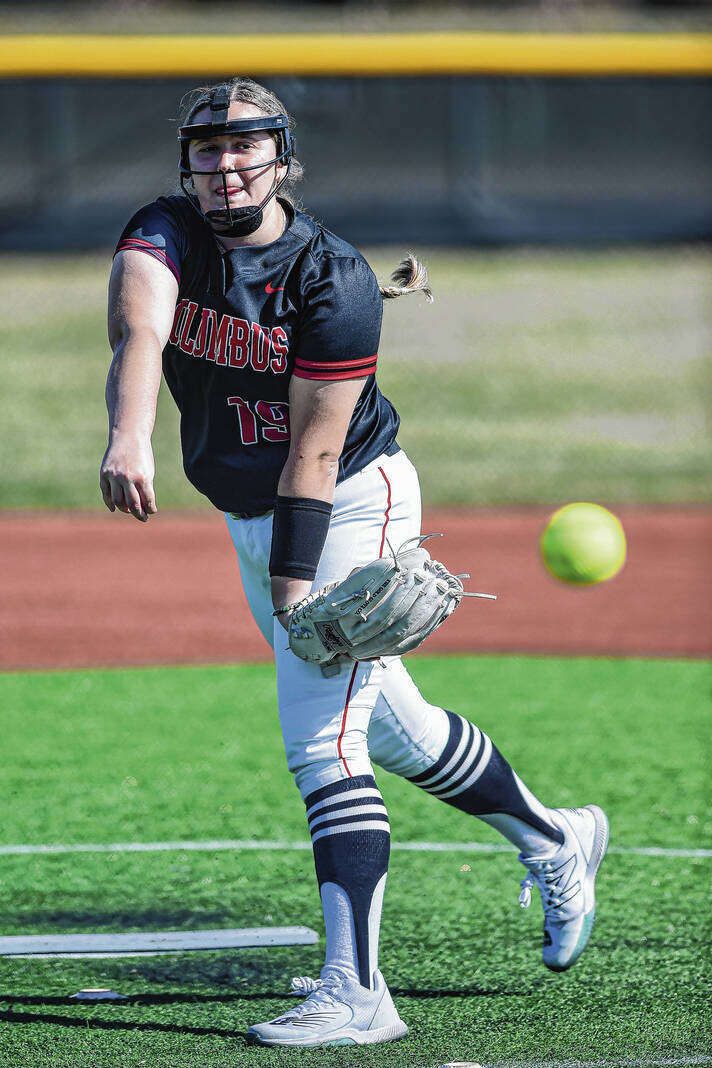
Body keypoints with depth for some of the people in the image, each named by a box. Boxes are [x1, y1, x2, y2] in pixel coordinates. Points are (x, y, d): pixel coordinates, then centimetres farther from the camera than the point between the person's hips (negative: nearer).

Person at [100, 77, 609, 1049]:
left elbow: (315, 452, -21)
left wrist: (294, 587, -28)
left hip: (355, 505, -6)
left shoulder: (334, 282, -21)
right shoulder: (166, 238, -11)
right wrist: (129, 438, -54)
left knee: (321, 730, -19)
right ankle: (555, 842, 42)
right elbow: (139, 331, -34)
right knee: (390, 725, 19)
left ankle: (356, 990, -22)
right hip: (254, 520, 6)